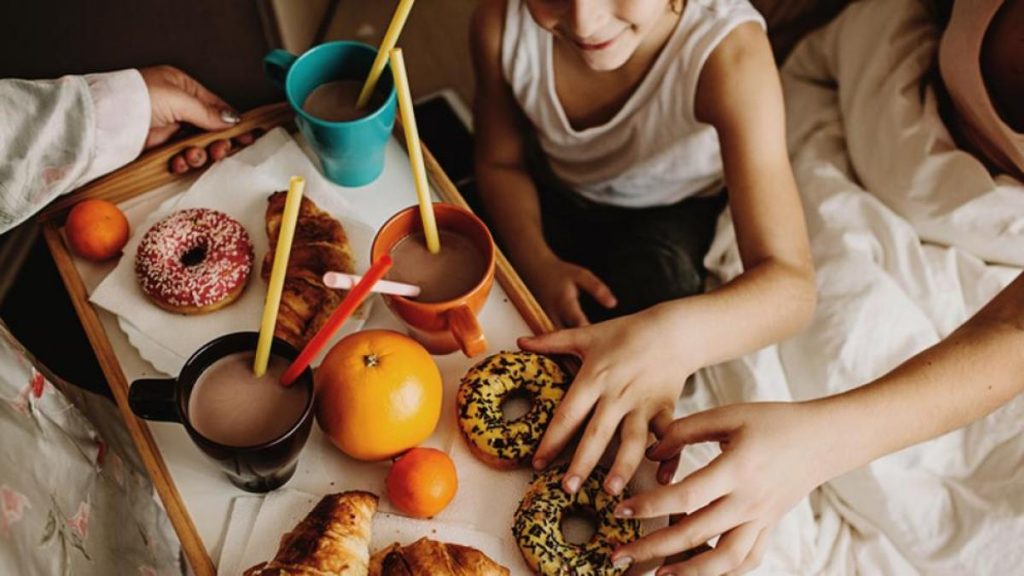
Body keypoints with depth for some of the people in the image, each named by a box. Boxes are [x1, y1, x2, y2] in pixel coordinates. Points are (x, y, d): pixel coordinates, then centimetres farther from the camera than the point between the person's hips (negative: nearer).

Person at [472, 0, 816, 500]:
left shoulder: (727, 51, -38)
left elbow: (791, 282, -42)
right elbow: (501, 163, -8)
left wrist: (675, 336, -63)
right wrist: (539, 264, -26)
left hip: (669, 210, -2)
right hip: (548, 191, 3)